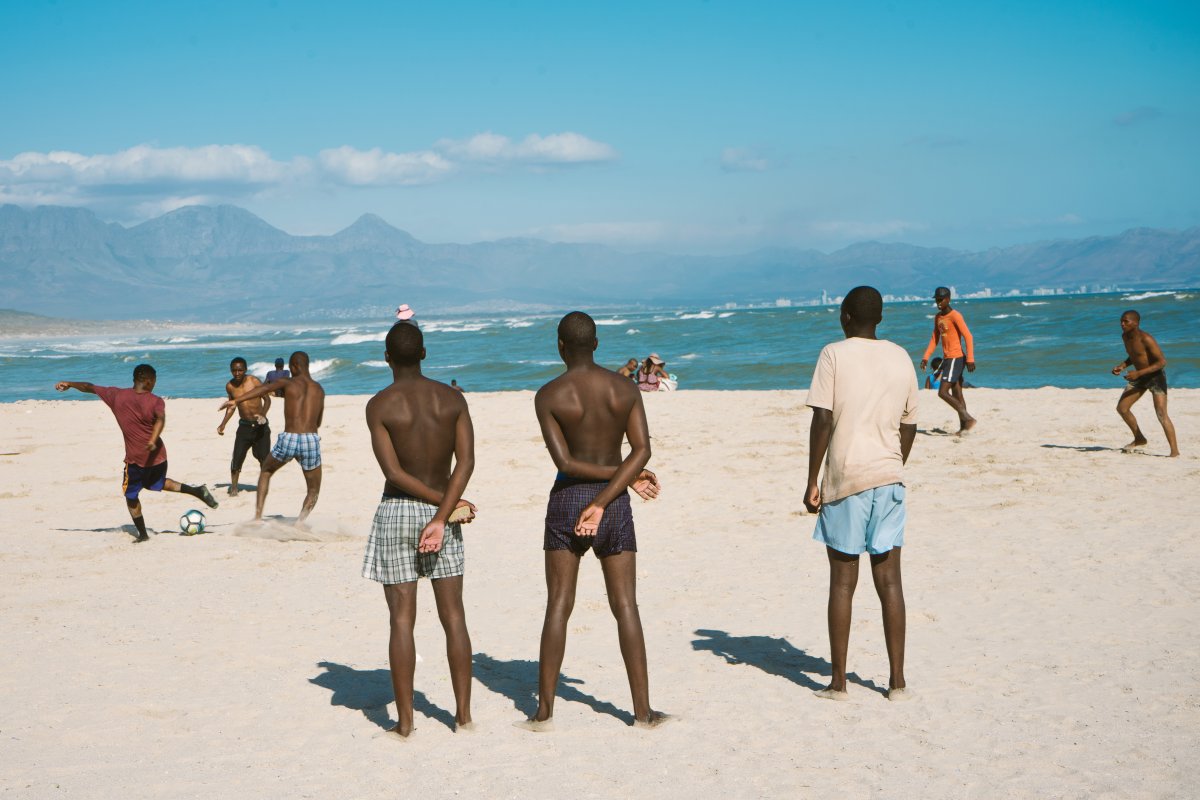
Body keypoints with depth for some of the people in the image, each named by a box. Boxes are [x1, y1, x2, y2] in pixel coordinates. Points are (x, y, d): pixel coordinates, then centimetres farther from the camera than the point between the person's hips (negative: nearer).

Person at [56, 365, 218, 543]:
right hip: (158, 454, 2)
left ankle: (142, 534, 13)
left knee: (131, 495, 14)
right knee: (158, 483, 29)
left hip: (136, 458, -2)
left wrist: (69, 384, 25)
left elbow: (90, 387, 10)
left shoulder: (116, 395, -2)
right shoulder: (156, 401, -6)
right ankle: (197, 491, 14)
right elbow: (160, 419, -26)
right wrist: (153, 441, -38)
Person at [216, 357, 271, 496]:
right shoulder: (230, 386, 0)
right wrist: (223, 424, 9)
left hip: (260, 426, -2)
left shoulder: (254, 381, -13)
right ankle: (233, 487, 2)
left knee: (264, 458, 0)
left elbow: (267, 399, -10)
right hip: (244, 426, 2)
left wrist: (263, 414, -28)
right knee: (237, 458, -9)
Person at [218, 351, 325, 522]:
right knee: (313, 491, 17)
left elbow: (265, 388, -13)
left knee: (265, 471, 28)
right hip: (311, 440, 1)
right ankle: (299, 523, -9)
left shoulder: (288, 382, 6)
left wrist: (236, 401, -20)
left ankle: (258, 516, 17)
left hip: (288, 440, -1)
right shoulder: (319, 389, 16)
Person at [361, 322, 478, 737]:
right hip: (441, 515, 3)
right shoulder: (452, 398, 1)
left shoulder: (379, 405, -8)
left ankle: (405, 719, 3)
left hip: (397, 512, -3)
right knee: (453, 616, 8)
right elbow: (466, 460, -10)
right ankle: (463, 714, 11)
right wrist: (441, 515, -15)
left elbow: (394, 473, -14)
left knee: (402, 619, 1)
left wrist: (447, 503, -7)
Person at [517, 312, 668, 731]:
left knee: (558, 606, 4)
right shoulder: (625, 389, 1)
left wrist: (623, 475, -5)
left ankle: (545, 711, 5)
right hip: (615, 506, 2)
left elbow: (564, 461, -13)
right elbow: (642, 450, -9)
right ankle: (642, 710, 6)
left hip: (567, 500, -2)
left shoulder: (549, 395, -7)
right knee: (625, 606, 6)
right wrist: (602, 503, -14)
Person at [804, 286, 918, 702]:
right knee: (889, 579, 7)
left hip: (846, 478, -3)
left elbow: (822, 421, -10)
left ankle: (838, 681, 9)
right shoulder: (901, 359, 9)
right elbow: (908, 426, 13)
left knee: (842, 581, 3)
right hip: (888, 478, 4)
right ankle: (897, 680, 8)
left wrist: (812, 481, -5)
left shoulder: (834, 355, -5)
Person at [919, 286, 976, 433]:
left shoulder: (955, 316, -13)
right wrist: (926, 357, 11)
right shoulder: (937, 317, 12)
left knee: (942, 392, -14)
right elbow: (934, 339, 19)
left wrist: (970, 359, -21)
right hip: (947, 359, 9)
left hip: (956, 359, -9)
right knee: (957, 394, 8)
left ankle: (968, 419, -11)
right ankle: (963, 426, 9)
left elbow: (968, 337, -16)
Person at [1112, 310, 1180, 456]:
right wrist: (1122, 366, -3)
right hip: (1140, 377, 9)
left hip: (1156, 376, -9)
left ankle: (1175, 451, -13)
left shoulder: (1146, 339, -24)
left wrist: (1139, 373, -32)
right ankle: (1139, 439, 25)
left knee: (1161, 415, -17)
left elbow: (1162, 361, -25)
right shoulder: (1125, 336, 1)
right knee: (1122, 408, 7)